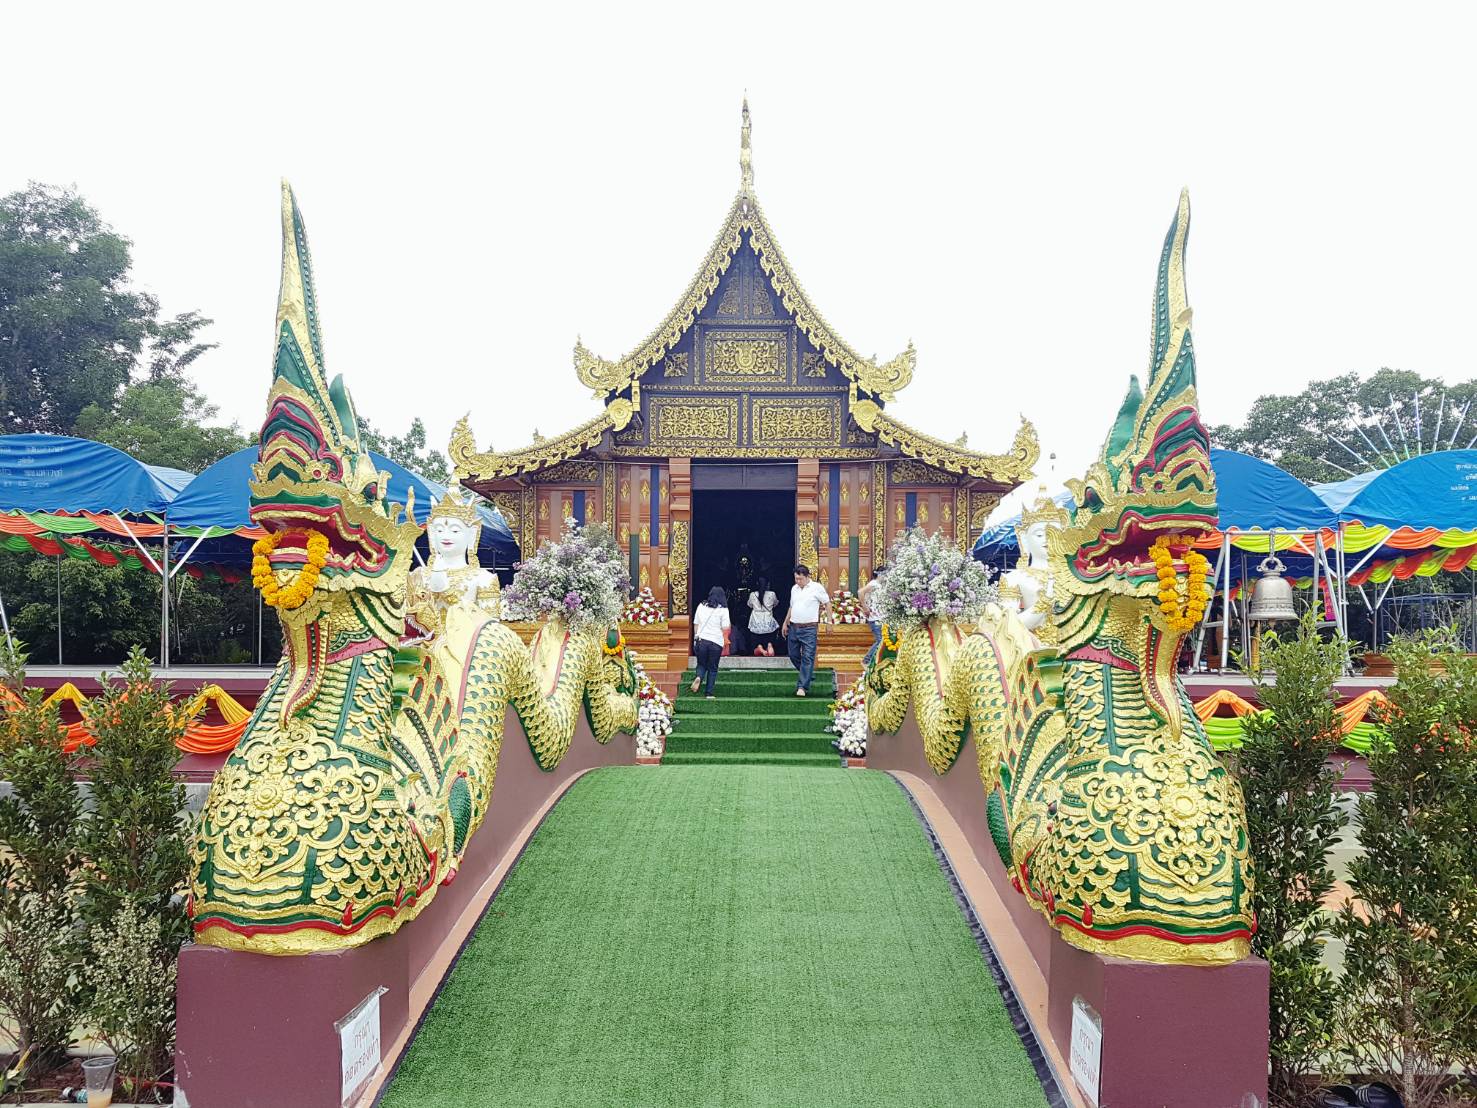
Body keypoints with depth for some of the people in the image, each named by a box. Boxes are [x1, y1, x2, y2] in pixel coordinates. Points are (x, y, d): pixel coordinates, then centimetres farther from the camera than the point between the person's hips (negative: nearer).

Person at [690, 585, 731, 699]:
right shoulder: (723, 609, -5)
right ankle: (709, 693, 7)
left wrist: (695, 637, 21)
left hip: (701, 640, 2)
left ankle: (699, 677, -14)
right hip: (716, 642, -2)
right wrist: (729, 624, 12)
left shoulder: (701, 606, 5)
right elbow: (725, 628, -9)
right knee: (713, 668, 9)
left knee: (702, 664, 17)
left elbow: (695, 624, 10)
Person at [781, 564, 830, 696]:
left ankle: (803, 686, -8)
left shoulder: (817, 587, -4)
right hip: (793, 627, 6)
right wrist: (785, 623, 21)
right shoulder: (794, 589, 13)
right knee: (793, 655, 10)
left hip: (809, 628, -6)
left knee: (807, 658, -7)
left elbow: (827, 604, 0)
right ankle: (806, 675, 31)